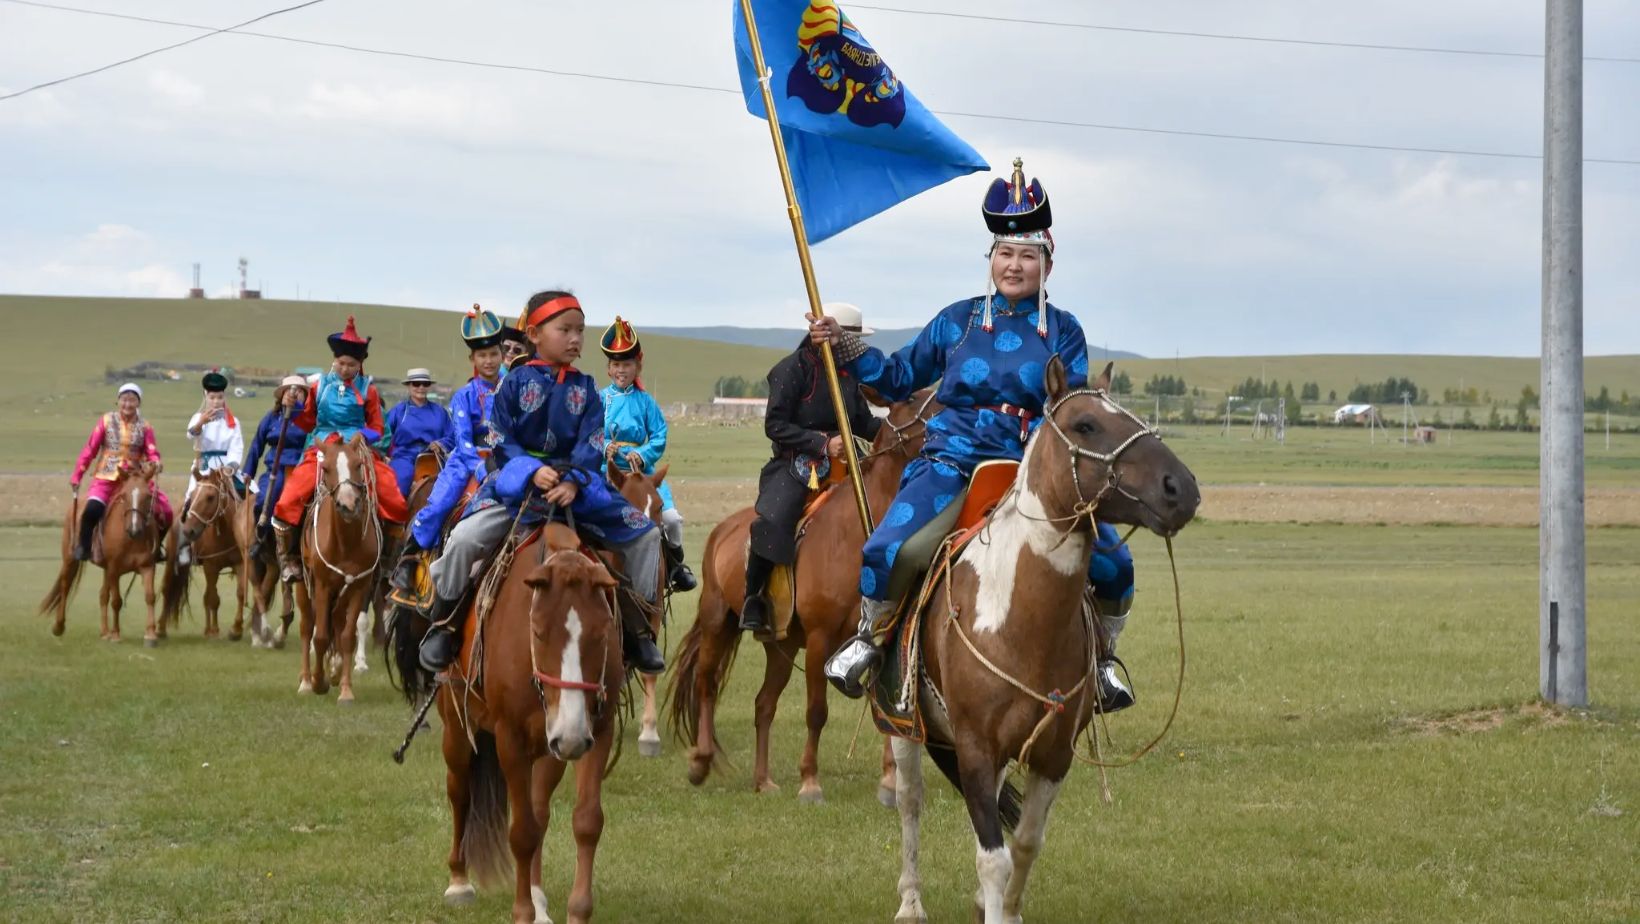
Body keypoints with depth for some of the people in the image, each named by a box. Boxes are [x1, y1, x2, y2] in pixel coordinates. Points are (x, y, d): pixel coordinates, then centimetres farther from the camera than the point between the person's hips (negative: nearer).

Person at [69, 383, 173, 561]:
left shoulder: (144, 427, 6)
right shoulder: (106, 421, 4)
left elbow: (152, 453, -1)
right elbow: (90, 449, 4)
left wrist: (157, 464, -26)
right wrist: (77, 477, 1)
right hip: (106, 478, -2)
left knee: (164, 512, -9)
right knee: (93, 509, -29)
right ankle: (83, 547, -5)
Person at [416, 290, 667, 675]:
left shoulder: (585, 388, 7)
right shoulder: (517, 382, 0)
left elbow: (591, 444, -3)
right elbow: (502, 441, -4)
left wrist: (573, 482, -22)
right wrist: (533, 471, -22)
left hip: (577, 486, 3)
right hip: (517, 482, -3)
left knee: (645, 535, -8)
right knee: (465, 538, -26)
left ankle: (636, 629, 4)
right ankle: (444, 625, -6)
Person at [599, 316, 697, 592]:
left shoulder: (644, 401, 8)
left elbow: (659, 436, 3)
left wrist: (643, 454, -15)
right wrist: (604, 447, -20)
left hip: (641, 470, 1)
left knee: (671, 517, -13)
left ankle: (676, 563, 14)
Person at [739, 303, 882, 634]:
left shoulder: (848, 372, 12)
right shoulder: (792, 369, -8)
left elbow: (863, 424, 16)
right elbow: (775, 426, -13)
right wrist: (822, 444, -21)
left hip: (839, 465, 7)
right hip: (794, 466, -7)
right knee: (773, 522, -28)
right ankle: (753, 602, -13)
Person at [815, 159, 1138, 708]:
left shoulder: (1063, 331, 7)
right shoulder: (958, 322, 9)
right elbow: (899, 378, 19)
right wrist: (842, 344, 10)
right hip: (954, 460, 0)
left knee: (1113, 564, -13)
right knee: (885, 551, -24)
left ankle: (1102, 655, 15)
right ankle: (871, 637, 6)